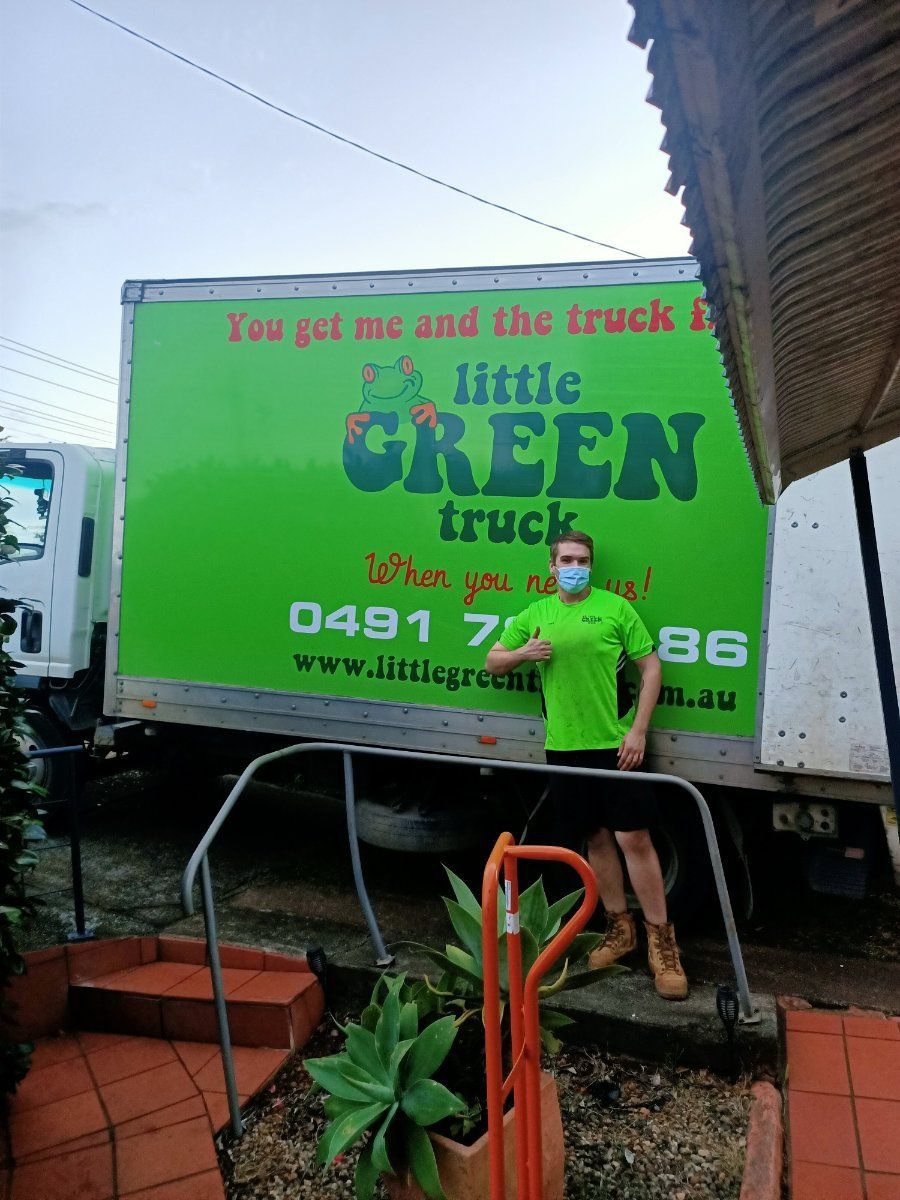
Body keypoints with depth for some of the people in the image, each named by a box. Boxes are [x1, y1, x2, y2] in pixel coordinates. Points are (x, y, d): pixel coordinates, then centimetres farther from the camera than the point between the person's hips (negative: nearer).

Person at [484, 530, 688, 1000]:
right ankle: (620, 927, 28)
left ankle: (661, 941, 8)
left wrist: (638, 730, -10)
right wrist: (522, 653, -6)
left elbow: (651, 667, -2)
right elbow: (492, 662, 17)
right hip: (564, 748, 4)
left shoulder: (615, 607, -2)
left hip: (616, 744, -4)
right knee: (595, 838, 12)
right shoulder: (534, 615, 10)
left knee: (634, 838, -4)